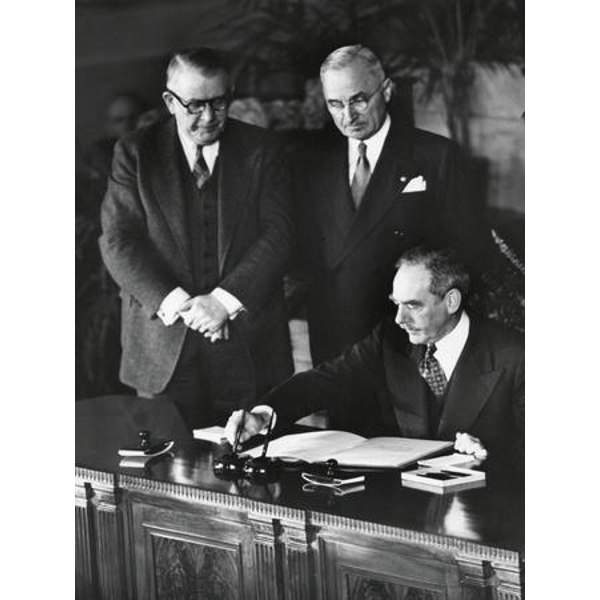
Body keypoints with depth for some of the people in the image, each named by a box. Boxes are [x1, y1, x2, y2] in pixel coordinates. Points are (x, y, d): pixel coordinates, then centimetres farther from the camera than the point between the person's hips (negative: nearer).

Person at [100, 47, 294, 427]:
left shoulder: (260, 150, 6)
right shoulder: (136, 153, 5)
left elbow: (278, 234, -2)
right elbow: (119, 242, -2)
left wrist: (224, 300, -14)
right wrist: (177, 304, -15)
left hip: (250, 349, 0)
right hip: (164, 355, 0)